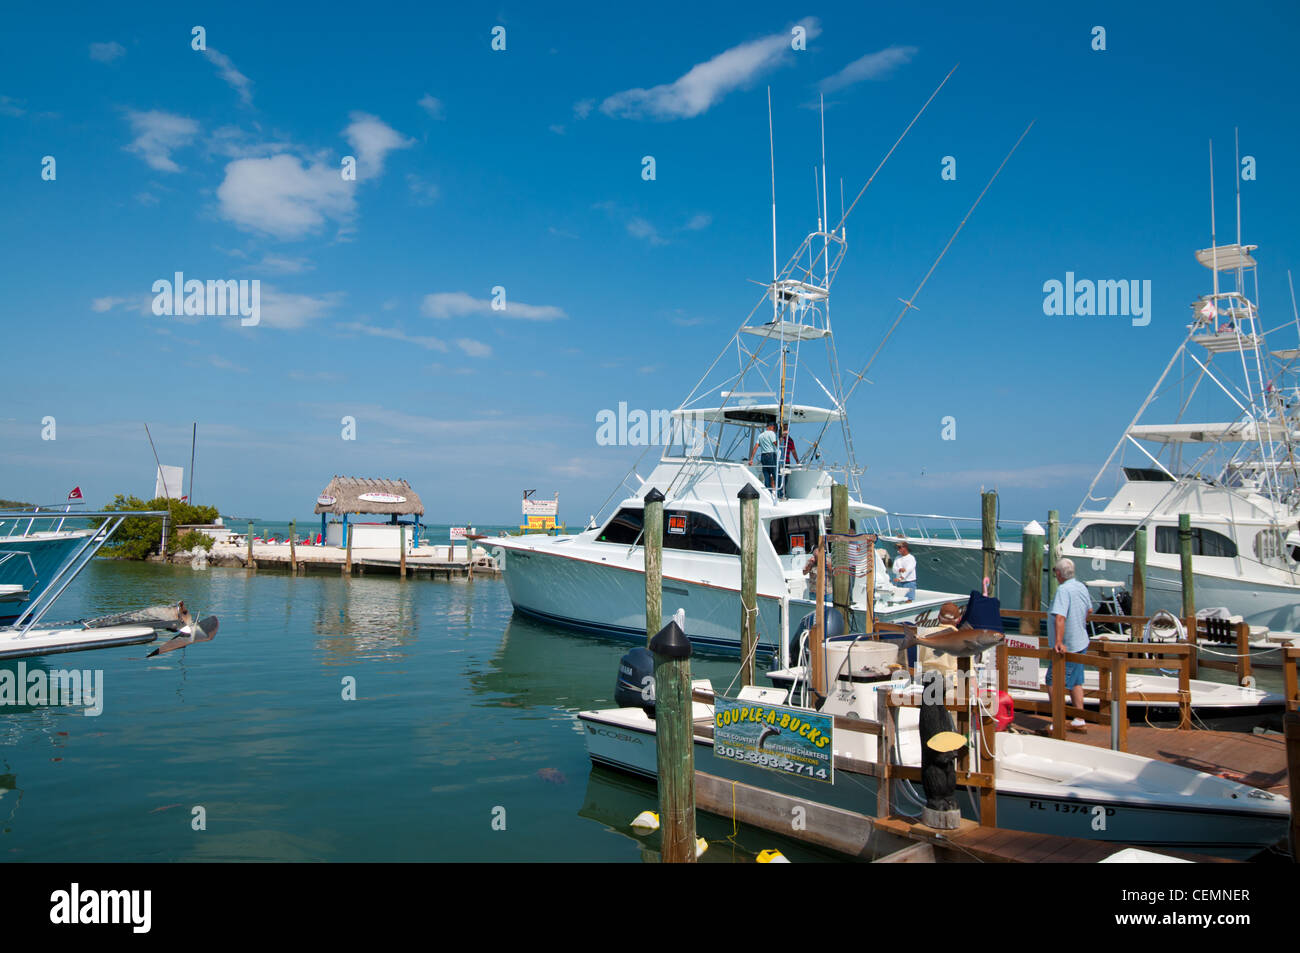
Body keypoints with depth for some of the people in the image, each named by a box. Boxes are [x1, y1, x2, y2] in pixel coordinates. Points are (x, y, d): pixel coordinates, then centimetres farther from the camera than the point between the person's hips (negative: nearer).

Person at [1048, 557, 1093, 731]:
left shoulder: (1063, 590, -22)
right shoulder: (1081, 587, 6)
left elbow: (1060, 618, -32)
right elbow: (1089, 610, 22)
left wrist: (1059, 642, -37)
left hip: (1067, 647, -9)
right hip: (1081, 643, 9)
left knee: (1053, 682, -3)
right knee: (1075, 681, 17)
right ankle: (1079, 720, 22)